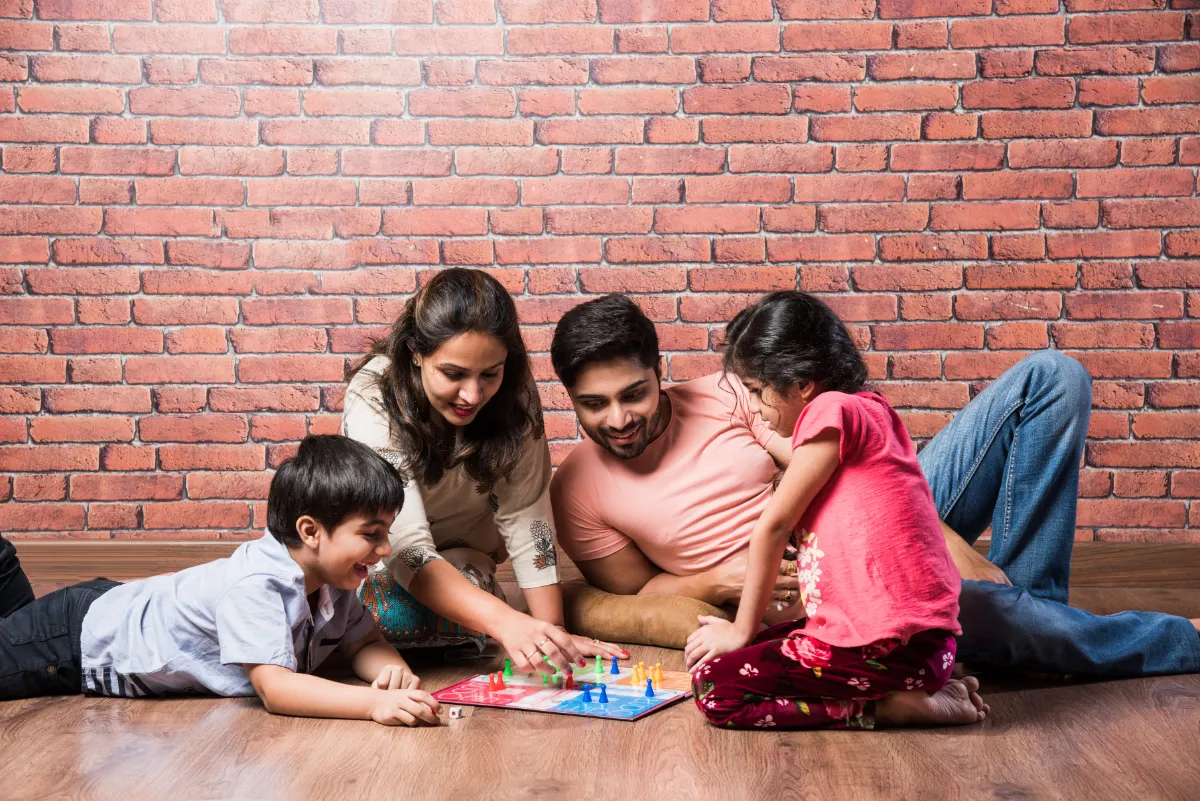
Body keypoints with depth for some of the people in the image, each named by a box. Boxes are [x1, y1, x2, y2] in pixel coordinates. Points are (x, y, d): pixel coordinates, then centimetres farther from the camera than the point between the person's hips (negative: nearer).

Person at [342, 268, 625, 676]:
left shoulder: (513, 393, -21)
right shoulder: (374, 401, -32)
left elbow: (526, 517, -21)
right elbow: (405, 547, -40)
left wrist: (553, 632, -32)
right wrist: (504, 621, -54)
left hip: (461, 557, 2)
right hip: (379, 561, -1)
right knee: (400, 609, -33)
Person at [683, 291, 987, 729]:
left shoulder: (833, 411, -11)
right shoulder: (869, 411, 18)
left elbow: (772, 527, -5)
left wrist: (743, 630, 5)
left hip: (891, 645, -10)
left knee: (715, 688, -8)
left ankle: (888, 707, -6)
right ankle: (915, 690, 8)